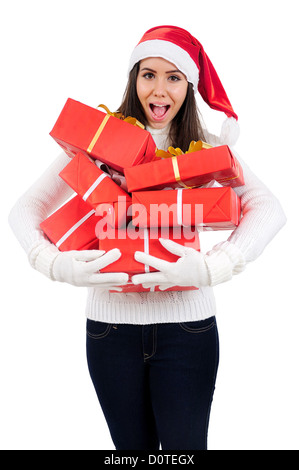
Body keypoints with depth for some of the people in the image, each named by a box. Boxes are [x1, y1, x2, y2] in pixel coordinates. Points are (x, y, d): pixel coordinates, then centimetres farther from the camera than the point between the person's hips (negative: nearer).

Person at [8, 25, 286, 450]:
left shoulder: (206, 148, 1)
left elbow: (269, 210, -12)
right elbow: (26, 210, 0)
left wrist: (213, 267, -27)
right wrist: (55, 264, -19)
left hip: (186, 323, 0)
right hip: (110, 321, 1)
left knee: (185, 444, 7)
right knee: (133, 444, 15)